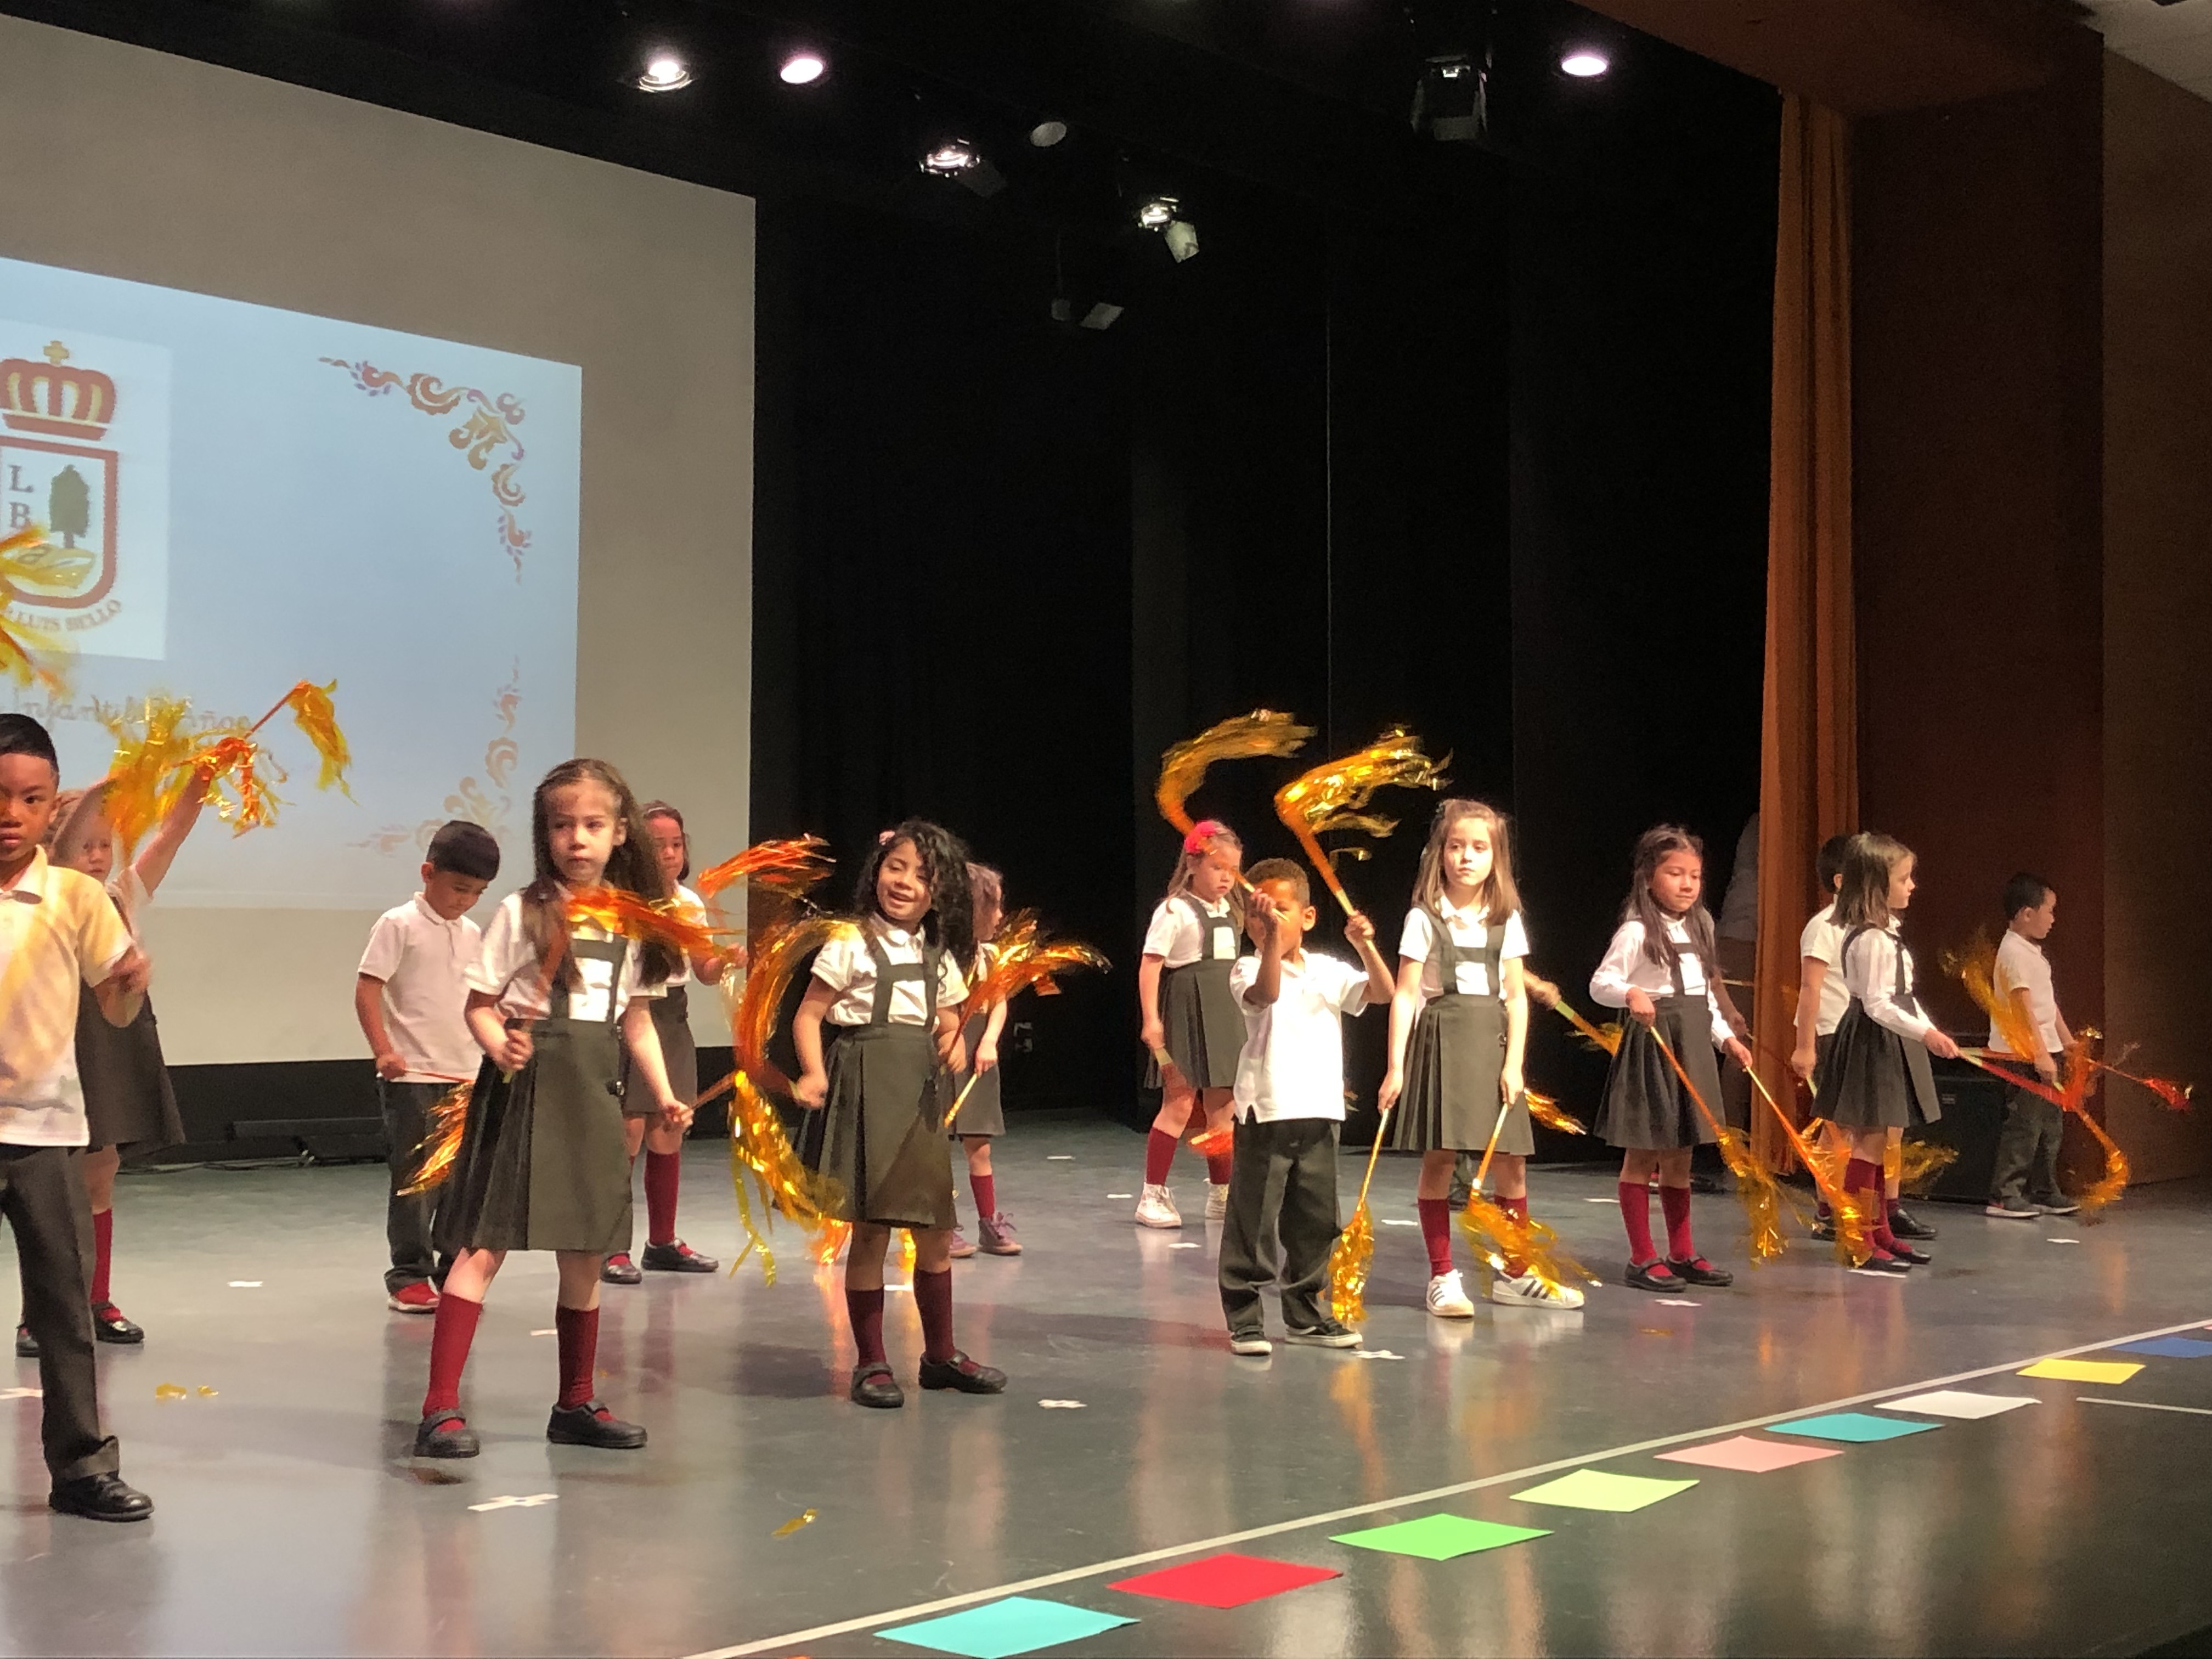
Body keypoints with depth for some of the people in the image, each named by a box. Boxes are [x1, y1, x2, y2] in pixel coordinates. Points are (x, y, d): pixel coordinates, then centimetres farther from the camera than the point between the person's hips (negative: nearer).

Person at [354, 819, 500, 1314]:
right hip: (412, 1076, -6)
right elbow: (366, 991, -11)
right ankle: (408, 1278, 7)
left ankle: (455, 1272, 20)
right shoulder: (399, 925, -7)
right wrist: (384, 1051, -19)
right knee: (415, 1180, -2)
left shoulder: (472, 934, 12)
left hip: (466, 1076, 6)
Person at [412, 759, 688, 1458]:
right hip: (525, 1089, -5)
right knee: (485, 1246, -9)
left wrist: (665, 1094, 5)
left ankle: (576, 1404, 25)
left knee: (583, 1257, 12)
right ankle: (441, 1406, -9)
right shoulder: (523, 913, -4)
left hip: (593, 1099, 5)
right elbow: (479, 1006, -3)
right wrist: (501, 1047, -23)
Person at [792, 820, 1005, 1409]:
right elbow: (809, 1014, -8)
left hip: (921, 1095, 6)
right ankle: (871, 1362, 9)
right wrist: (814, 1073, -23)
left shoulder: (939, 957, 12)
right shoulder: (851, 945, -6)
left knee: (935, 1233, 11)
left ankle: (940, 1353, 26)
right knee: (870, 1231, -2)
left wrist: (953, 1046, -2)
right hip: (867, 1089, -6)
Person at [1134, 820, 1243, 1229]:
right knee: (1179, 1104, -7)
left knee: (1221, 1107, 11)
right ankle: (1153, 1195, -1)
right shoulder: (1175, 911, -9)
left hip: (1225, 1016, 7)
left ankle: (1221, 1195, 20)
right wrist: (1151, 1019, -21)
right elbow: (1150, 965, -14)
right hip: (1186, 1014, -7)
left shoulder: (1229, 912, 14)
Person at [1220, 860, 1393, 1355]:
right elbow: (1267, 993, -26)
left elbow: (1382, 993, 4)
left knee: (1314, 1222, 13)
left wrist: (1364, 946, -10)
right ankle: (1244, 1317, 4)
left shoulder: (1329, 972, 11)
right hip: (1266, 1113, -5)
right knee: (1253, 1221, -3)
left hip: (1319, 1112, 5)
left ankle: (1305, 1314, 25)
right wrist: (1271, 935, -35)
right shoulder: (1249, 970, -4)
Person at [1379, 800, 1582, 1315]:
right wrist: (1395, 1068, -8)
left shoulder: (1506, 921, 8)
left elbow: (1516, 995, 6)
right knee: (1439, 1158, -4)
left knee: (1512, 1162, 4)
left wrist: (1514, 1062, -3)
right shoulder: (1424, 920, -3)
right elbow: (1405, 995, -4)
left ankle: (1515, 1273, 19)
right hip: (1441, 1040, -3)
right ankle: (1443, 1277, 6)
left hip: (1492, 1043, 4)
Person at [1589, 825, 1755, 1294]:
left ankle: (1683, 1253, 21)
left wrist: (1726, 1037, 15)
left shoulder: (1700, 928, 13)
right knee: (1641, 1155, 0)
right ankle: (1643, 1258, 5)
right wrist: (1631, 993, -36)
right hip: (1652, 1040, -7)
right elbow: (1600, 982, -18)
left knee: (1679, 1157, 14)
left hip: (1692, 1044, 7)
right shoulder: (1636, 932, -11)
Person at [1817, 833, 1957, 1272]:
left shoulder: (1885, 933, 14)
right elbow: (1877, 1005, -24)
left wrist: (1930, 1030, 21)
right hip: (1874, 1043, -11)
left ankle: (1881, 1233, 22)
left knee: (1882, 1141, 14)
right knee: (1870, 1141, -7)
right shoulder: (1871, 939, -19)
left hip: (1890, 1043, 11)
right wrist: (1924, 1033, -29)